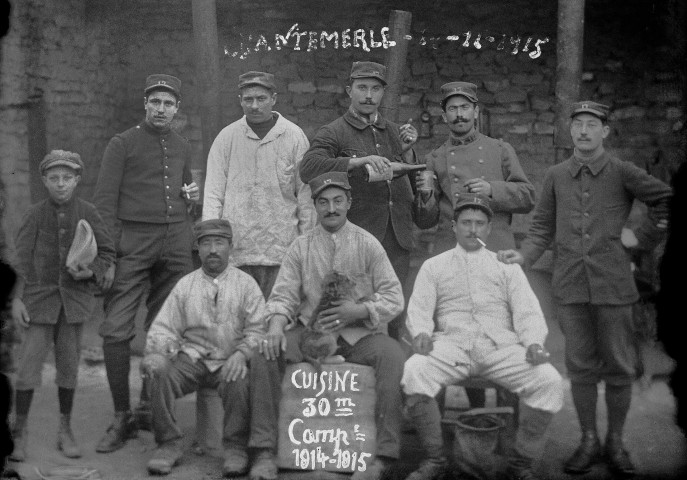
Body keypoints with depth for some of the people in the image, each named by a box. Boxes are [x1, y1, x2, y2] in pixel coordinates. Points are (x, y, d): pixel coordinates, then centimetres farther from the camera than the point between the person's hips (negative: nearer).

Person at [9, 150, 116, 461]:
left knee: (69, 365, 8)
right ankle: (19, 433, 9)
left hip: (75, 296, 1)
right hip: (40, 295, -1)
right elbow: (21, 258, 0)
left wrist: (91, 272, -14)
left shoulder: (87, 213, 0)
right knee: (28, 363, -5)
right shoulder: (35, 215, -1)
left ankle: (65, 431, 21)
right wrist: (16, 299, -5)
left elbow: (108, 252, 5)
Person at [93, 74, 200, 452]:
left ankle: (148, 408, 18)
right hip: (133, 244, -4)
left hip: (176, 245, 4)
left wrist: (191, 196, 6)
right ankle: (121, 418, 0)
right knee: (116, 331, -10)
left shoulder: (182, 147, 17)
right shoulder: (122, 144, 2)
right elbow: (104, 203, -4)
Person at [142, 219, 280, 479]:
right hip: (193, 358, 2)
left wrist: (241, 354, -22)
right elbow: (164, 327, 7)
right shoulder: (185, 284, 11)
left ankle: (236, 449, -11)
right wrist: (155, 352, -15)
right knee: (160, 373, -26)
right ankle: (168, 444, -7)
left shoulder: (245, 284, 5)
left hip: (230, 361, -2)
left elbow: (258, 330, -3)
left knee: (239, 381, -34)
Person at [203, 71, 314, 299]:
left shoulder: (294, 136, 4)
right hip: (235, 248, 1)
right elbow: (213, 192, 6)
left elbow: (305, 192, 5)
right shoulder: (227, 137, 6)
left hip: (281, 248, -1)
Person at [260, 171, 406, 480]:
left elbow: (394, 298, 1)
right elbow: (283, 295, 1)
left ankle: (383, 454, -29)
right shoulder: (301, 247, 8)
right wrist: (276, 325, -21)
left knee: (393, 356, -32)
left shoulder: (367, 244, 4)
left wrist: (358, 311, -17)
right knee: (267, 350, -26)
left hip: (360, 333, -1)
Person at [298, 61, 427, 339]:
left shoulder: (395, 133, 18)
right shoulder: (333, 134, 1)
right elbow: (308, 170, -17)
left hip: (397, 241, 4)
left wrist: (407, 151, 2)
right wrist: (360, 161, -24)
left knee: (393, 318, 5)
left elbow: (415, 186, 19)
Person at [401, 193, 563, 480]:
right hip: (451, 343, -1)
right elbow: (419, 308, 9)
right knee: (413, 372, -33)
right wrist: (421, 332, -15)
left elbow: (527, 311, 11)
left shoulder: (507, 265, 23)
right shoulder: (433, 266, 22)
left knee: (549, 381, -26)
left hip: (501, 345, 1)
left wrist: (534, 342, -10)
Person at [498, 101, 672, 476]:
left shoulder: (622, 173, 0)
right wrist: (523, 256, -5)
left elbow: (667, 200, 3)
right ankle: (588, 441, 21)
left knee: (618, 367, 6)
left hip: (613, 283, -2)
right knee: (580, 365, 8)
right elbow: (542, 227, 9)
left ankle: (615, 442, 22)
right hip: (570, 286, 2)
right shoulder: (555, 176, 7)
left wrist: (641, 234, 0)